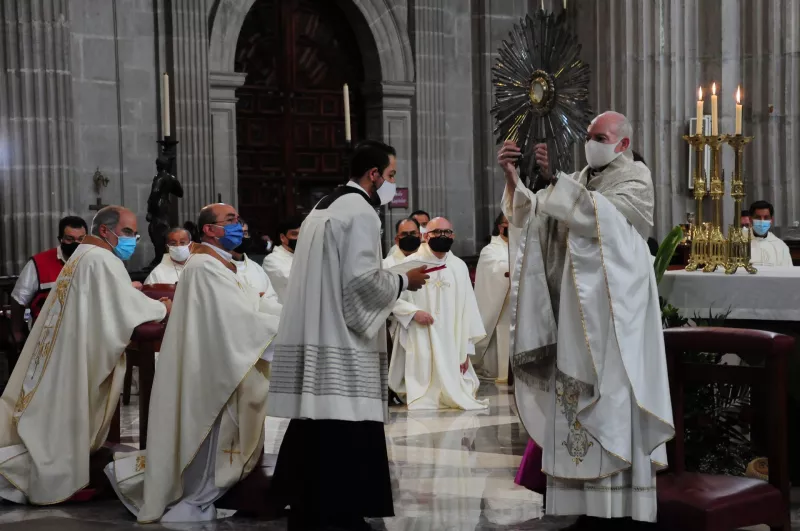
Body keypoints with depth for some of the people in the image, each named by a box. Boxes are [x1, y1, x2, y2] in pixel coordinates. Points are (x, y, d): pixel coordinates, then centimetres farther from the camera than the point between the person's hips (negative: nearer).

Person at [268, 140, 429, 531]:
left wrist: (393, 281, 23)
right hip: (342, 344, -9)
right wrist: (404, 281, -2)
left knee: (315, 439, 11)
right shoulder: (361, 211, -10)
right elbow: (361, 277, -18)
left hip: (314, 338, 10)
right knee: (345, 440, -7)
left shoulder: (325, 207, 20)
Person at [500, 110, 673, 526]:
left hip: (612, 310, -6)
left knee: (612, 401, -8)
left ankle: (622, 507, -3)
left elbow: (596, 216, -19)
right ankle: (588, 502, 8)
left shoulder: (636, 178, 0)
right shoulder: (580, 180, 18)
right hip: (573, 309, 6)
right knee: (578, 402, 4)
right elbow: (526, 216, 7)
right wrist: (513, 178, -10)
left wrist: (555, 178, -26)